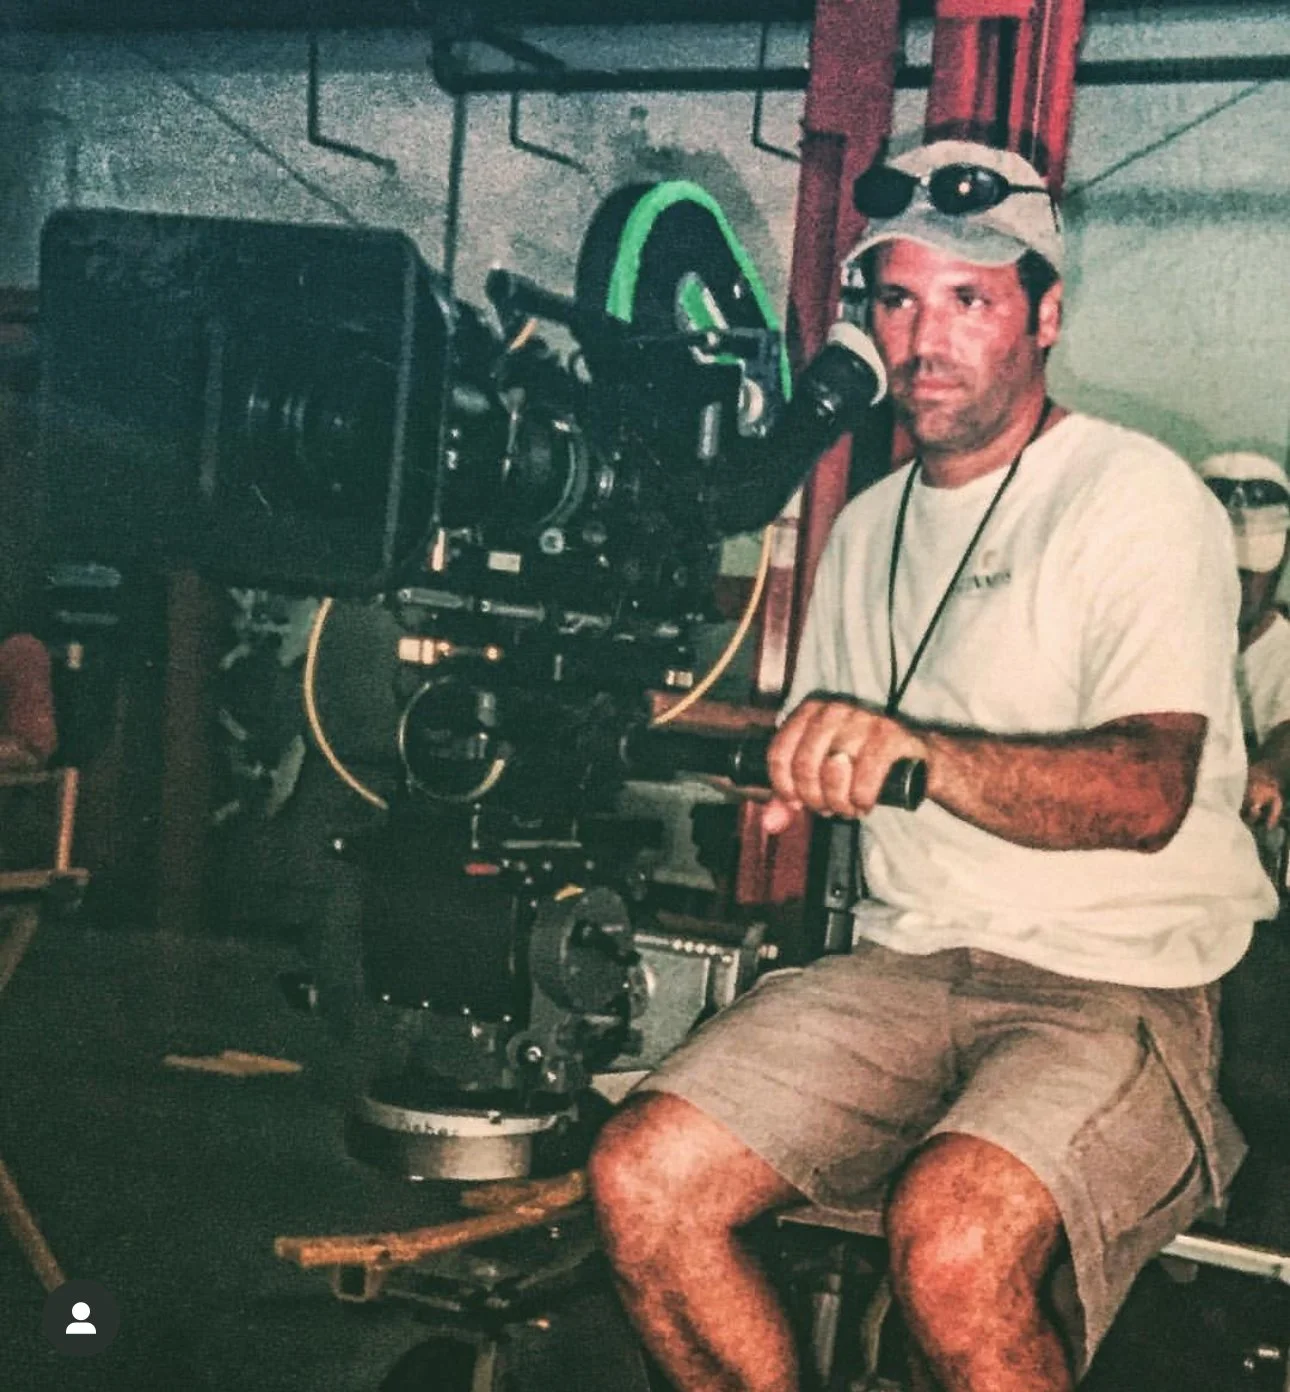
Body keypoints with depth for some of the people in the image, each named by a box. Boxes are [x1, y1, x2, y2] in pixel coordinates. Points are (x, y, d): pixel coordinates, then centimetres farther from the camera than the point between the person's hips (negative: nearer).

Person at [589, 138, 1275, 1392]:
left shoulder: (1135, 498, -6)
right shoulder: (869, 527, 18)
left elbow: (1148, 791, -21)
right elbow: (817, 758, 28)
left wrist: (918, 752, -36)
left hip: (1118, 989, -6)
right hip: (904, 963, 6)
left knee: (953, 1242, -33)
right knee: (642, 1180, -14)